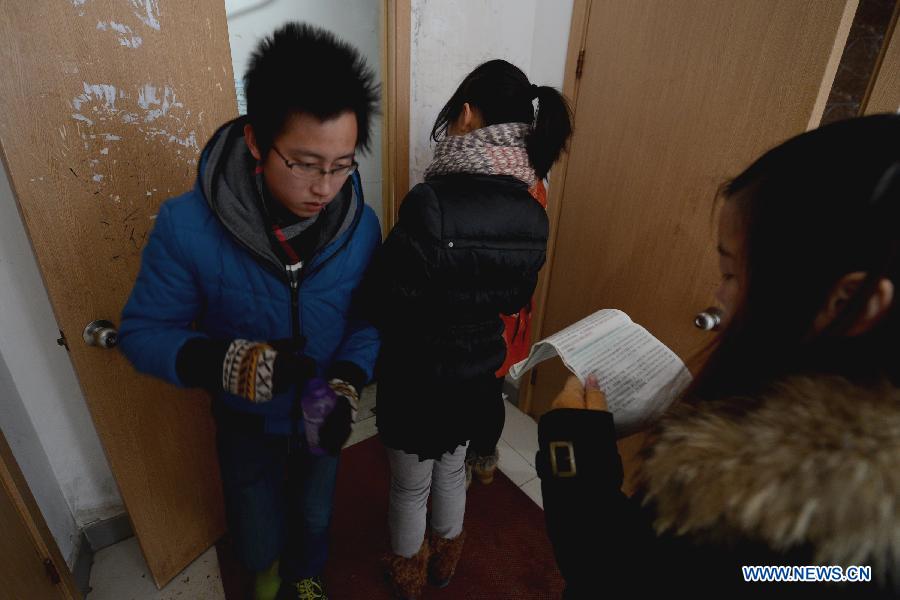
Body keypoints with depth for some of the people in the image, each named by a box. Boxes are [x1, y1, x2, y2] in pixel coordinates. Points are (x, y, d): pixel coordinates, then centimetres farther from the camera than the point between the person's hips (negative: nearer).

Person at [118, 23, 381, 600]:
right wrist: (222, 362, -38)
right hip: (247, 420, -1)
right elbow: (144, 331, -19)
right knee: (258, 540, 22)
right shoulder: (187, 225, -28)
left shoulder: (361, 225, -22)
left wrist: (348, 382, -28)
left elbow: (368, 318, -10)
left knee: (314, 515, 27)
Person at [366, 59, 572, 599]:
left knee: (410, 486, 22)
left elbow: (387, 306, -23)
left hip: (419, 379, -5)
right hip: (478, 375, 5)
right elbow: (515, 299, 2)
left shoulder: (431, 204, -30)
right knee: (452, 469, 30)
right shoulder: (532, 216, -10)